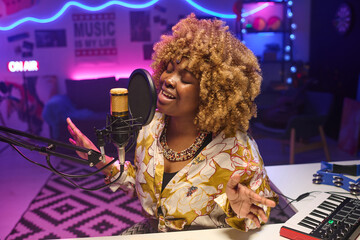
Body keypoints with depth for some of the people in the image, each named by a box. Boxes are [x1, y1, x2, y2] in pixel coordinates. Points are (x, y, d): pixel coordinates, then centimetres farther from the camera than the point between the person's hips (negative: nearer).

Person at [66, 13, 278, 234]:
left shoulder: (236, 149, -20)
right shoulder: (151, 126, -4)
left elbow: (258, 217, -10)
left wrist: (237, 210, -29)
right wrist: (103, 164, -1)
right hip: (150, 230, 3)